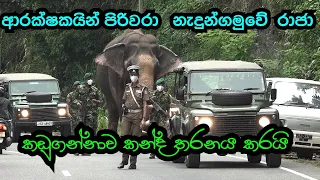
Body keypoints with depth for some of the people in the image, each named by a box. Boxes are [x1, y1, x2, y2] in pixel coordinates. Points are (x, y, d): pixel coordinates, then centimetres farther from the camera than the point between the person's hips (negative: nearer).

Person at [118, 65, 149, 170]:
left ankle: (133, 163, 2)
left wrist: (144, 119, -9)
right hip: (127, 116, 3)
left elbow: (145, 105, -2)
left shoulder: (143, 89, 3)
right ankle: (124, 160, 1)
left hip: (137, 116, -3)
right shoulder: (127, 88, 14)